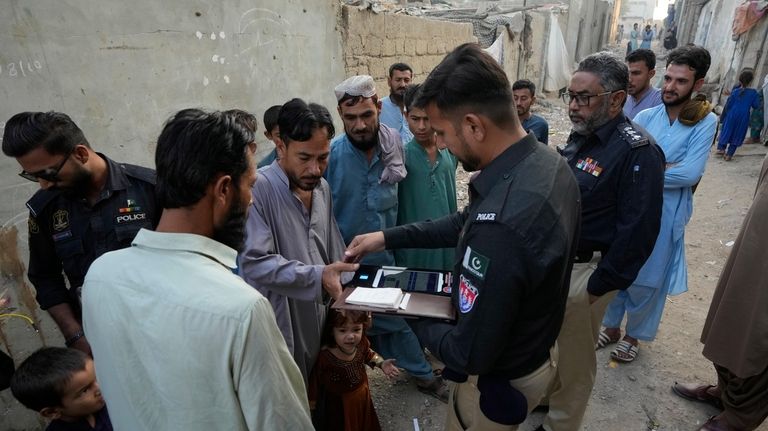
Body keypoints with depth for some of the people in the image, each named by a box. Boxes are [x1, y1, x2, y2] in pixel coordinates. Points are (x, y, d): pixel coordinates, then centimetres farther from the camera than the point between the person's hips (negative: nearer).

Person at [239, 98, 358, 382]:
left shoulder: (322, 188, 7)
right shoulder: (257, 189, -17)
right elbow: (254, 263, -24)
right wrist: (318, 276, -30)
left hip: (323, 323, 7)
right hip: (281, 333, -6)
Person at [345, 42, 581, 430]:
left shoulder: (501, 224, -42)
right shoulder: (549, 162, -10)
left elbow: (470, 355, -31)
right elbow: (467, 222, 3)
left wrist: (414, 318, -12)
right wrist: (388, 237, 1)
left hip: (502, 379, -8)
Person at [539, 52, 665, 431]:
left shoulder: (638, 152, -20)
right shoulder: (581, 137, 7)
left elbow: (637, 231, -21)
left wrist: (599, 287, -18)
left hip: (585, 272, -8)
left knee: (573, 358, 11)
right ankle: (547, 396, 48)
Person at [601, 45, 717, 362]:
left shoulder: (705, 122, -8)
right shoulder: (646, 116, 1)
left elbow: (690, 173, -19)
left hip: (665, 215, -3)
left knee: (646, 281, 10)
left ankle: (634, 335, 33)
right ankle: (611, 326, 35)